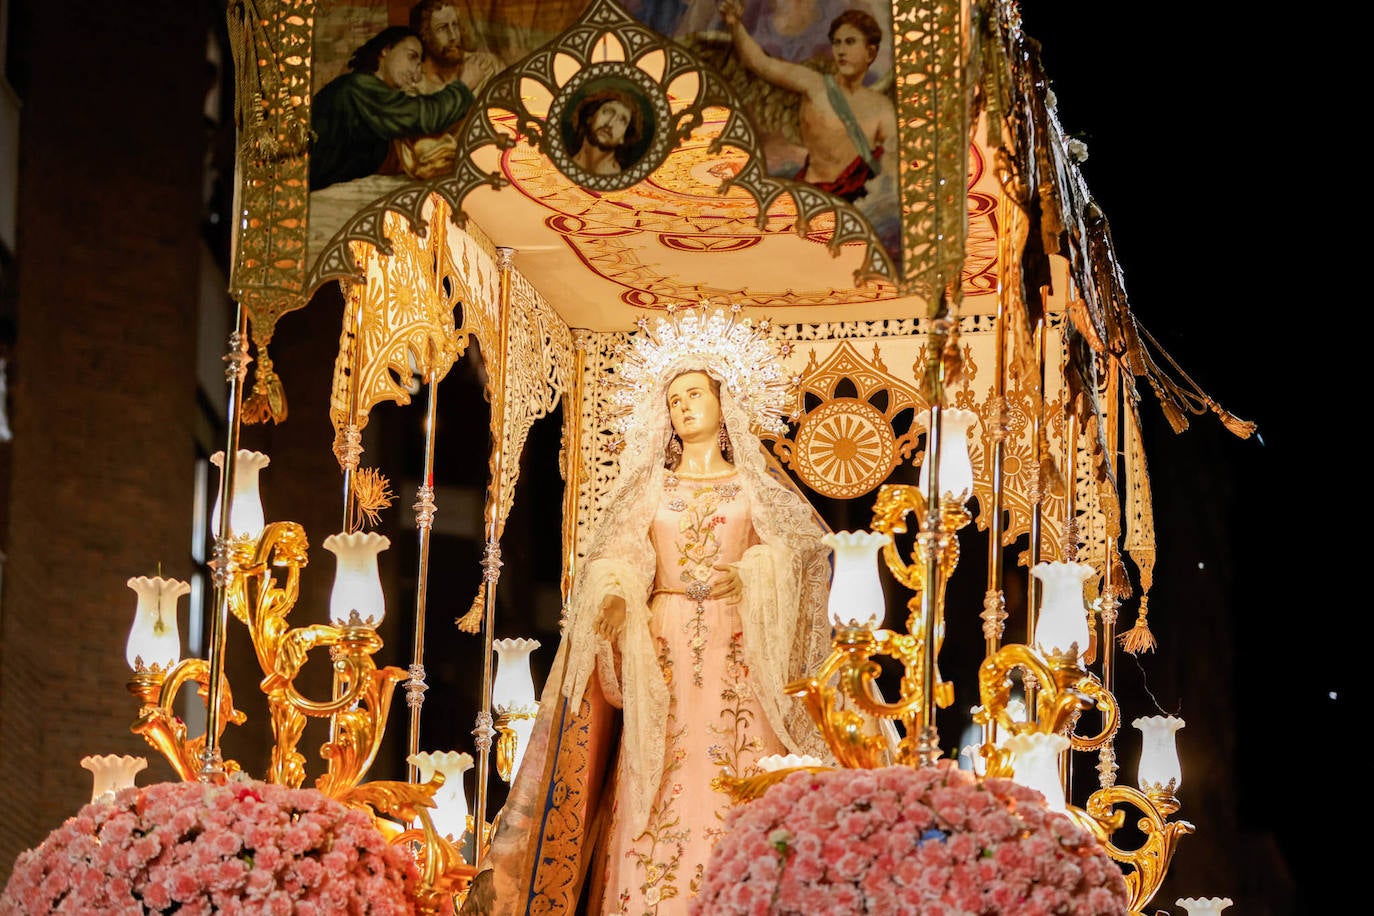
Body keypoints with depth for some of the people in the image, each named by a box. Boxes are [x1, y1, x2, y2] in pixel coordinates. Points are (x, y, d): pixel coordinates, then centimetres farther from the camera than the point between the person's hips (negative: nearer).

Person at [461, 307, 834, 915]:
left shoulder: (754, 489, 13)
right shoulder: (648, 490, 15)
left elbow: (804, 551, 7)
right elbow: (614, 563, 6)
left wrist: (749, 576, -9)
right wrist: (615, 597, -15)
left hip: (737, 654, -1)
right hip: (662, 653, 1)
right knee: (659, 794, -9)